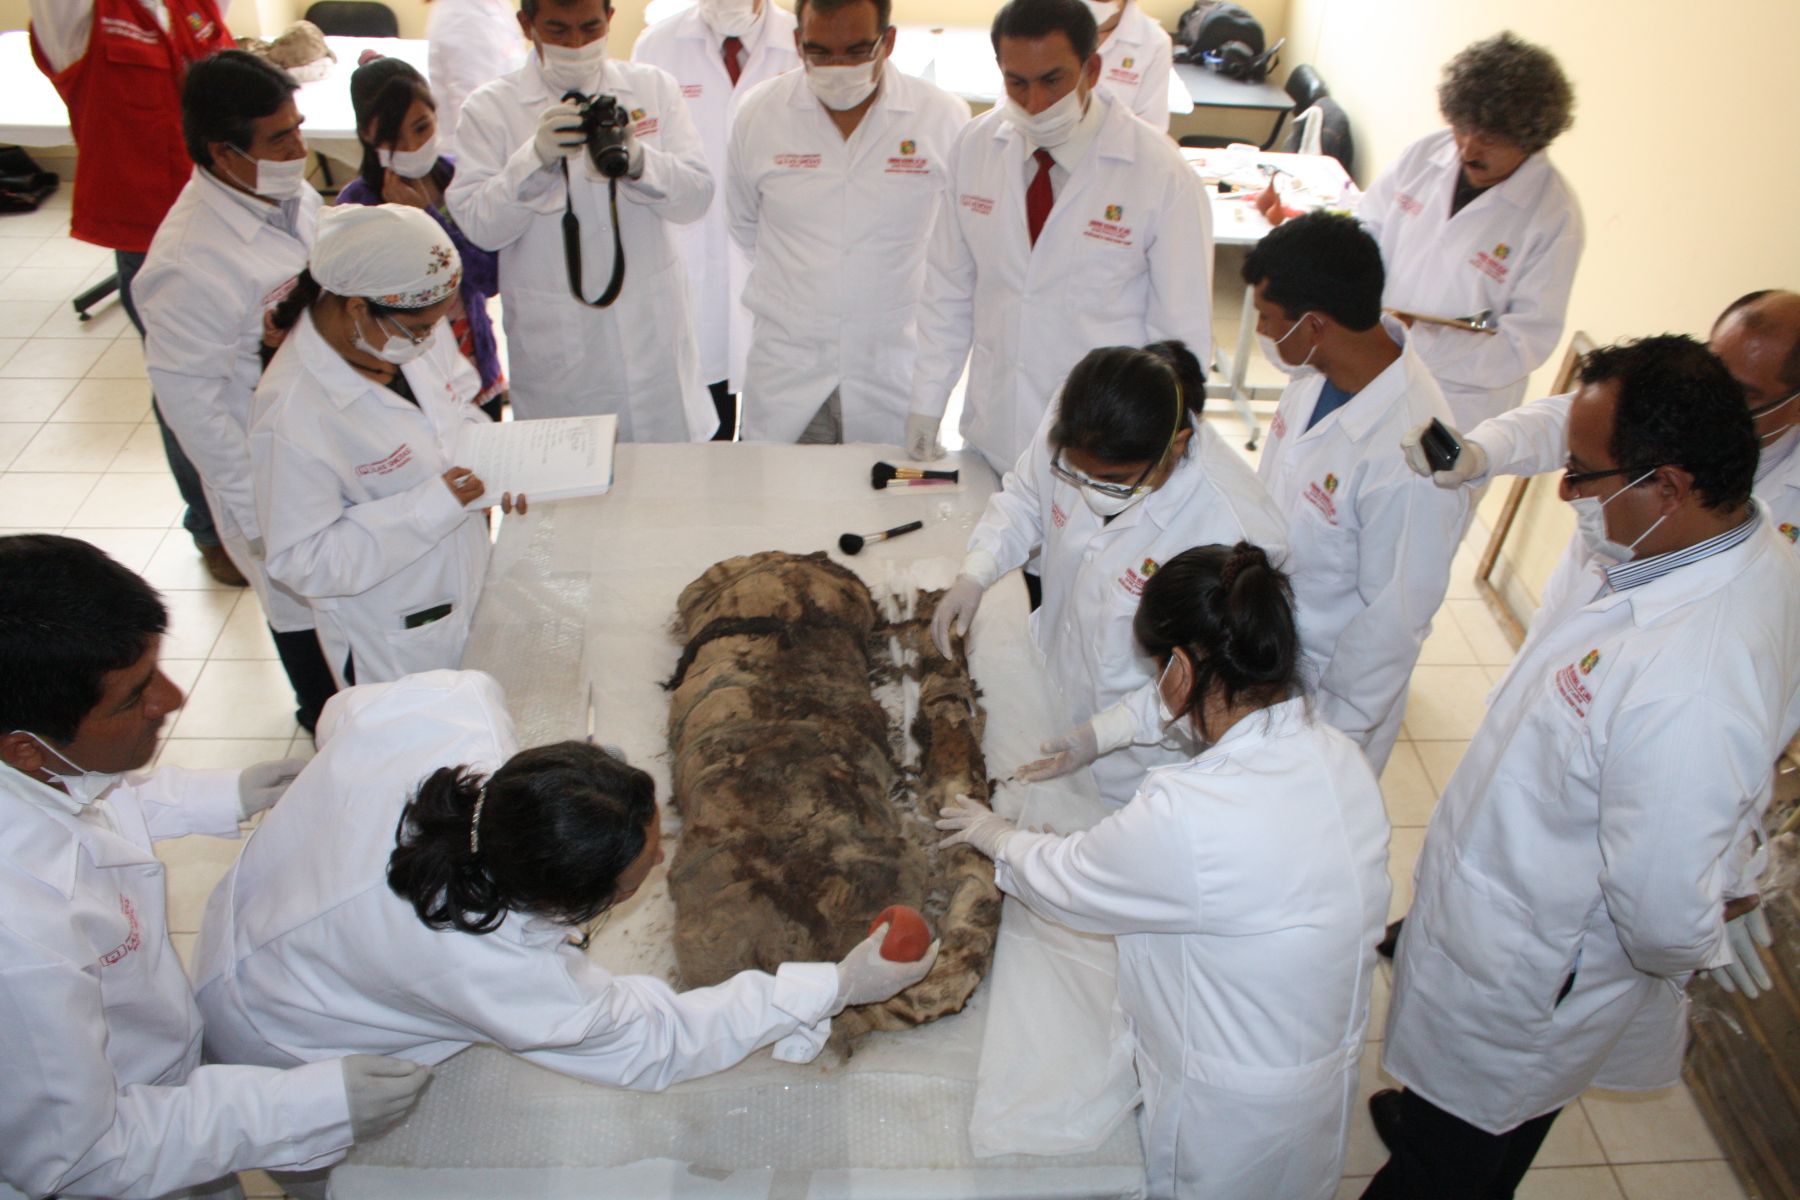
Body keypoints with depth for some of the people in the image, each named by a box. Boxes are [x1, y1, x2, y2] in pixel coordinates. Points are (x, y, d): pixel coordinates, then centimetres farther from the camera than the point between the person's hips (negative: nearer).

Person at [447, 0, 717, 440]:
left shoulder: (653, 88, 4)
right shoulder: (490, 109, -2)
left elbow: (696, 198, -4)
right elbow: (478, 225, -10)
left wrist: (637, 160, -23)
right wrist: (536, 157, -25)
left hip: (652, 334, 2)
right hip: (556, 349, -2)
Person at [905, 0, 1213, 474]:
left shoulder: (1162, 176, -15)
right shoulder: (976, 146, -3)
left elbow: (1183, 335, -9)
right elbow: (947, 287, 6)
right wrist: (926, 403, 7)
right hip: (990, 434, 3)